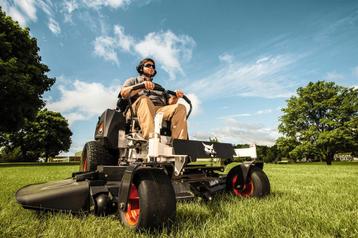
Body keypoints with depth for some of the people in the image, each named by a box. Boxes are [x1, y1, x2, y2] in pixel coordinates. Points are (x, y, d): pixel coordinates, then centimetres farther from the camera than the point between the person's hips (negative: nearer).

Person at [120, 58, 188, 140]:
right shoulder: (133, 80, 29)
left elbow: (169, 101, 22)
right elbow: (123, 93, 6)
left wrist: (176, 97, -2)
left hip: (161, 110, 3)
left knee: (180, 107, -24)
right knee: (144, 100, -36)